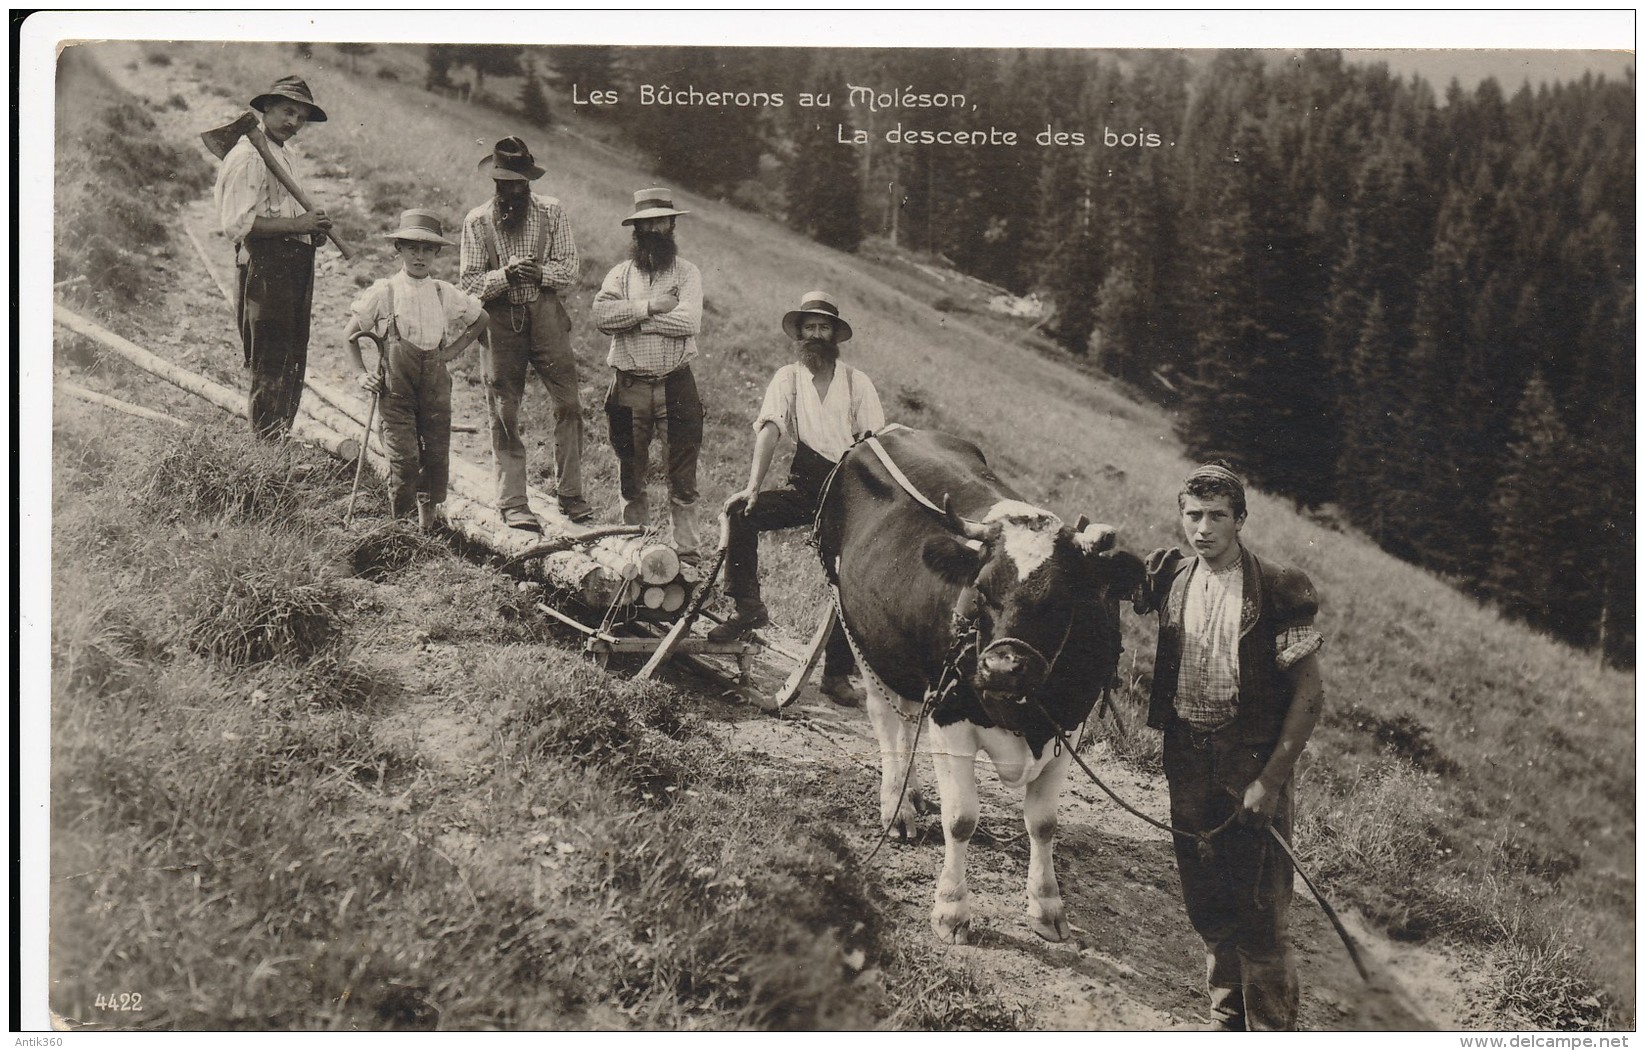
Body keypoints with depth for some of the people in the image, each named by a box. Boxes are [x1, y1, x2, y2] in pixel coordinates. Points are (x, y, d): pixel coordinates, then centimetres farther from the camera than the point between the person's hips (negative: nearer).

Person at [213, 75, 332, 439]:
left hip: (295, 266, 10)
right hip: (265, 266, -10)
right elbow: (236, 223, -20)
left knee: (291, 364, 14)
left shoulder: (284, 155, 20)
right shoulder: (248, 156, -12)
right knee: (271, 366, -8)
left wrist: (312, 228, 12)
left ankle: (280, 439, 22)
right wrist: (296, 223, -21)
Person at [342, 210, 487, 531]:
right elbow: (349, 335, 6)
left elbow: (481, 320, 21)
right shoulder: (383, 293, -1)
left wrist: (452, 351, 12)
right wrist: (362, 374, -2)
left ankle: (429, 510, 24)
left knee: (437, 450, 4)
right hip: (395, 384, -3)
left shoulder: (445, 294, 6)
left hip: (435, 380, 3)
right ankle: (401, 519, 5)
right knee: (403, 455, -8)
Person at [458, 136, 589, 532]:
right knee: (504, 413, 0)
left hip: (545, 315, 1)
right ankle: (512, 502, 5)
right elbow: (468, 283, -2)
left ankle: (570, 495, 2)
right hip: (500, 319, 0)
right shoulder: (477, 222, 2)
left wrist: (540, 273, -17)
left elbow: (569, 268, 3)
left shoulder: (551, 212, 4)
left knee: (568, 404, -6)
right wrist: (505, 274, -19)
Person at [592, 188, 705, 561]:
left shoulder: (687, 273, 5)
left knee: (683, 474, -1)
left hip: (676, 384, -2)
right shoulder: (621, 274, 9)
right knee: (630, 473, 8)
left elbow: (688, 322, -13)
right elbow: (601, 315, -9)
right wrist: (649, 306, -16)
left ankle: (688, 547, 5)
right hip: (629, 387, 2)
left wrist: (631, 318, -10)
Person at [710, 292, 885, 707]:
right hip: (804, 489, 1)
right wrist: (753, 488, -22)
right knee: (742, 513, -24)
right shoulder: (788, 378, 5)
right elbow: (769, 431, -9)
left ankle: (838, 674, -3)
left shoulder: (857, 383, 3)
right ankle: (748, 607, -14)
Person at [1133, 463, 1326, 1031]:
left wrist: (1271, 779, -14)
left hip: (1253, 762, -5)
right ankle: (1227, 1021, 29)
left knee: (1259, 909, -1)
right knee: (1205, 900, 14)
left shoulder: (1277, 590, -11)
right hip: (1188, 761, 5)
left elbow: (1309, 693, -10)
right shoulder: (1170, 577, 3)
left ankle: (1271, 1032, 10)